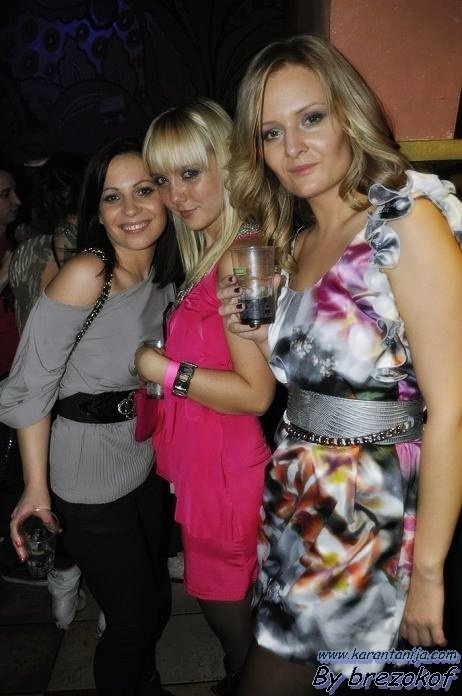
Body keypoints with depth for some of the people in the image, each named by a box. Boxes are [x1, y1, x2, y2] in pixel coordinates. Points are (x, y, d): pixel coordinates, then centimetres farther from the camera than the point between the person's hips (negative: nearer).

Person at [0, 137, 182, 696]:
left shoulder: (166, 275, 0)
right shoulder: (85, 277, -22)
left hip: (147, 461, 7)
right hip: (89, 478, -6)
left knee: (157, 600, 22)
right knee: (133, 618, 9)